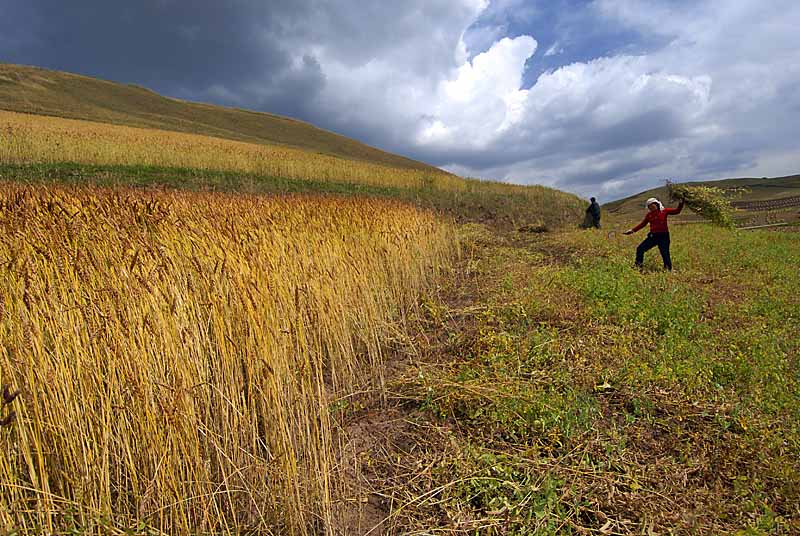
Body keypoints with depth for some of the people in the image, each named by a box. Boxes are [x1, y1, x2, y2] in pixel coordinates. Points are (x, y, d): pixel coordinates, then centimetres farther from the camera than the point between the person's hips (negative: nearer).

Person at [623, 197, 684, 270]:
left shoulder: (664, 211, -1)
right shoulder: (649, 215, 8)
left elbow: (677, 211, -4)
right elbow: (642, 224, 11)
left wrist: (681, 204, -21)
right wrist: (632, 230, 5)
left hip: (663, 236, -4)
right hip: (653, 236, 4)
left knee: (665, 254, -2)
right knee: (640, 249, -4)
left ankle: (668, 269, 13)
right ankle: (638, 266, 5)